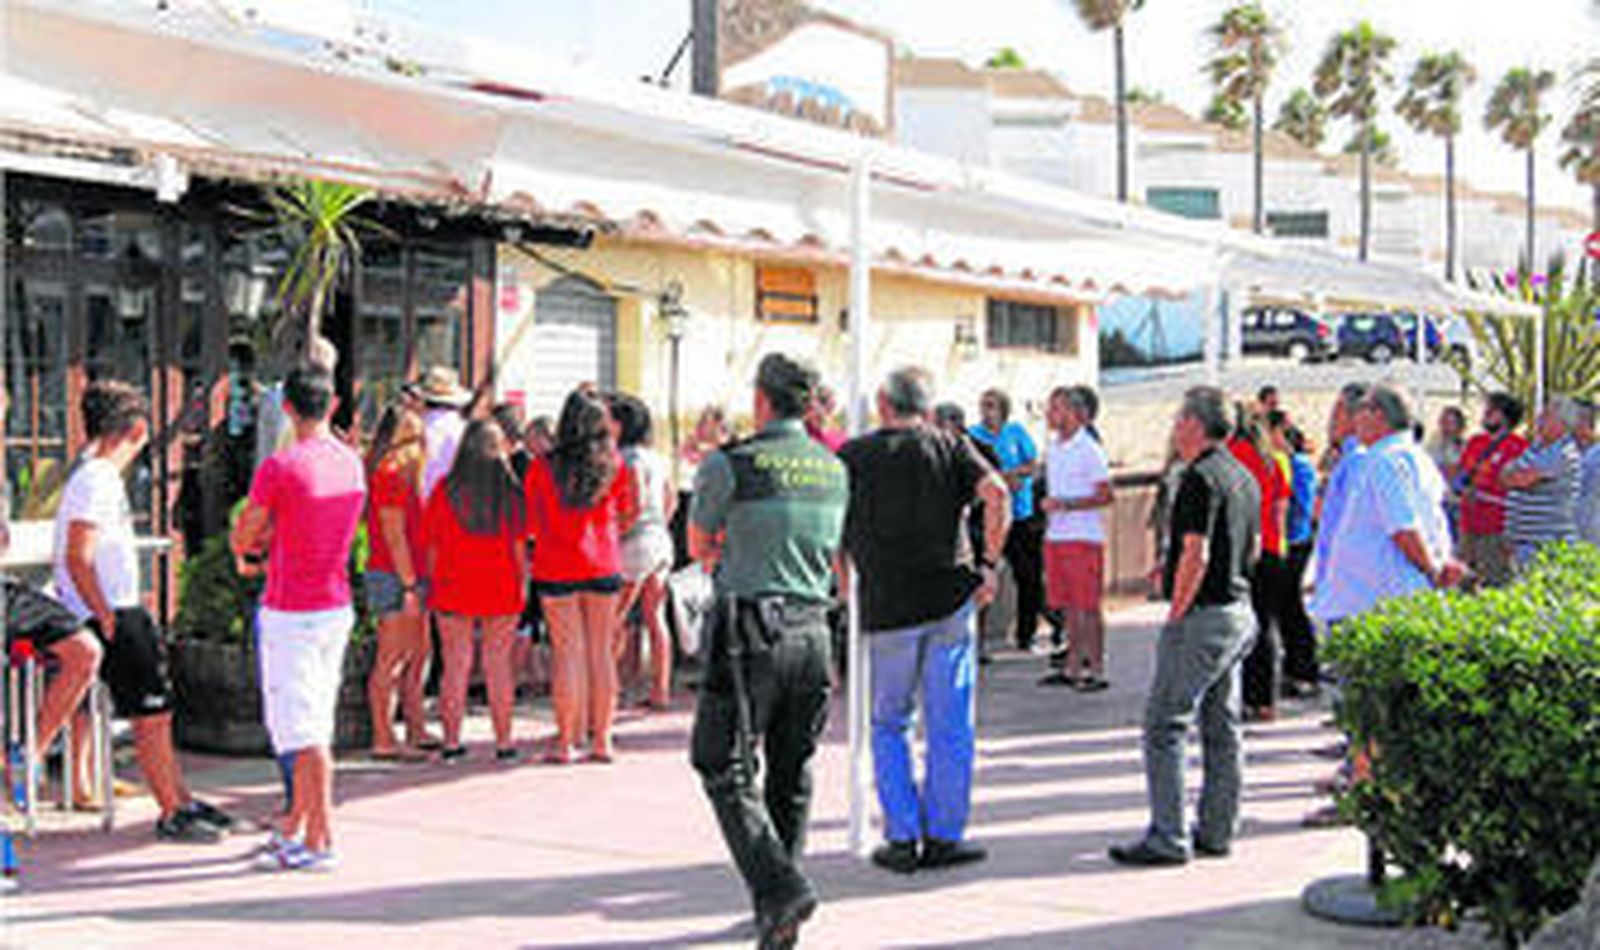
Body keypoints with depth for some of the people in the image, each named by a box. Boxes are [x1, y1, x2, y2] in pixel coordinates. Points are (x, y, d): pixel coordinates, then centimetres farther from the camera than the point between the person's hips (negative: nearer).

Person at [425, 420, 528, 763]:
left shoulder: (445, 490, -6)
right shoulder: (510, 491, -6)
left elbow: (433, 544, -2)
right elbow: (519, 545, -3)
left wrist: (433, 582, 8)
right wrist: (522, 583, 8)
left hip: (453, 589, 0)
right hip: (501, 589, 0)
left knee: (456, 664, 7)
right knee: (498, 664, 7)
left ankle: (452, 741, 9)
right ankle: (504, 741, 11)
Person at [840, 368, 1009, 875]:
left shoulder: (853, 455, 6)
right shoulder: (950, 446, 5)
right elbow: (997, 494, -10)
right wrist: (990, 562, -4)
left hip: (886, 608, 0)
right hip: (950, 597, 0)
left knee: (888, 725, 12)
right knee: (950, 726, 8)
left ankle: (902, 838, 8)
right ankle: (943, 836, 10)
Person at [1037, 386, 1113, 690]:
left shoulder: (1089, 449, -10)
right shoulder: (1052, 448, 13)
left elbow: (1105, 495, -13)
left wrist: (1065, 504, -18)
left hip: (1083, 536, -7)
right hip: (1055, 536, 7)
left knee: (1088, 607, -4)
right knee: (1068, 607, 10)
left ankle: (1096, 670, 1)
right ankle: (1072, 668, 15)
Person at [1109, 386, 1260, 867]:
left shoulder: (1200, 477, -16)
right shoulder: (1244, 476, 13)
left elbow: (1196, 555, -22)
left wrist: (1176, 613, -14)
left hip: (1204, 615, -10)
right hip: (1239, 609, 10)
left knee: (1165, 724, -5)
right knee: (1222, 727, 13)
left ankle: (1167, 839, -4)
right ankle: (1217, 832, 18)